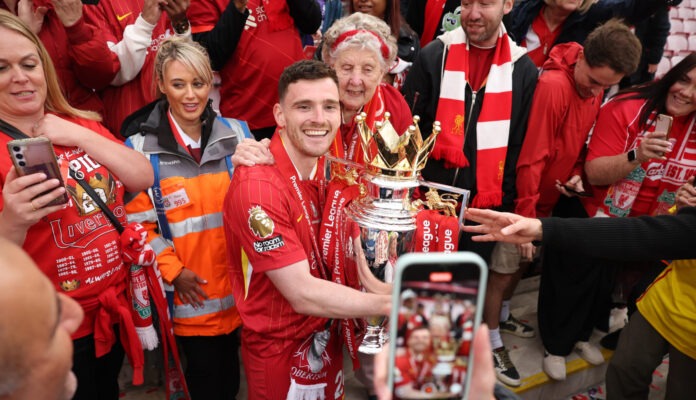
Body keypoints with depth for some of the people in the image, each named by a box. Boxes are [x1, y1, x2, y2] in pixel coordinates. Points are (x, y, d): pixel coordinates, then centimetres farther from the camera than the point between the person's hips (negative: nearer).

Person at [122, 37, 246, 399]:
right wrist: (172, 270, -13)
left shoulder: (235, 134, 2)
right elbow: (137, 222, -6)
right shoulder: (141, 148, -7)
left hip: (237, 283, 3)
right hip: (191, 294, -3)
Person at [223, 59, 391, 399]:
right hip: (280, 348, -6)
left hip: (327, 336, 6)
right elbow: (303, 294, -27)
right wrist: (391, 304, -26)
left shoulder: (324, 165, -5)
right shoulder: (258, 186, -28)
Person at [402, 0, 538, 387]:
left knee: (479, 272, 18)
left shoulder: (523, 67, 1)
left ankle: (491, 342, 41)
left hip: (487, 198, 2)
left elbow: (520, 143, 4)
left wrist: (507, 196, 3)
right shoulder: (434, 55, -5)